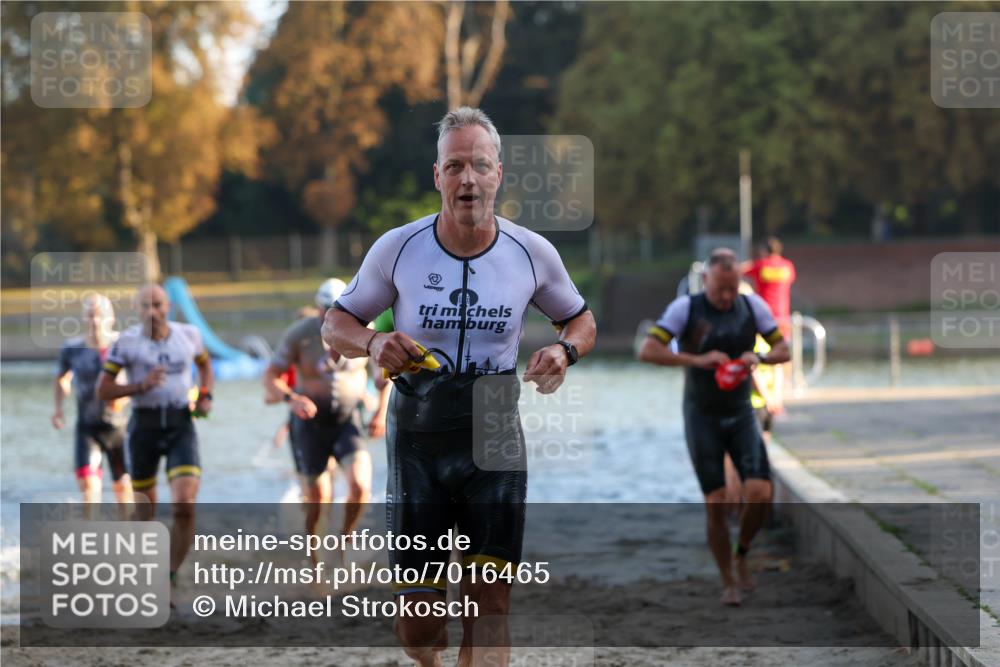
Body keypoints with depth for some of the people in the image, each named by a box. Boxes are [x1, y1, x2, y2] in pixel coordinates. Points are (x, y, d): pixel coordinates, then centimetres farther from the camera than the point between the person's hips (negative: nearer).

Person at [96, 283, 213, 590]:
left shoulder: (188, 335, 1)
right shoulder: (127, 342, -8)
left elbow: (204, 364, 23)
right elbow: (102, 391, -6)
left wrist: (205, 396, 6)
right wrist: (141, 386, -20)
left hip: (181, 426, 1)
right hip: (144, 425, 0)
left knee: (185, 506, -18)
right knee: (146, 510, 12)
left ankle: (171, 579, -3)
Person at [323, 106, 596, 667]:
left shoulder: (533, 253, -4)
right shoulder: (398, 248, -6)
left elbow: (581, 321, 13)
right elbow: (337, 322, 5)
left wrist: (564, 351, -11)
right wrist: (373, 342, -18)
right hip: (416, 437, 0)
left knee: (490, 604, -6)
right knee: (417, 611, 4)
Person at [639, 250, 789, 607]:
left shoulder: (752, 306, -4)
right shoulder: (685, 308, -13)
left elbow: (783, 350, 2)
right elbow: (647, 351, -20)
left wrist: (759, 358, -20)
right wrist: (696, 360, -31)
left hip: (741, 415, 2)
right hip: (702, 419, -2)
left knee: (759, 493, -14)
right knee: (716, 503, -5)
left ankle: (742, 555, 13)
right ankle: (728, 582, 10)